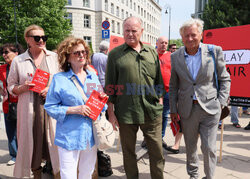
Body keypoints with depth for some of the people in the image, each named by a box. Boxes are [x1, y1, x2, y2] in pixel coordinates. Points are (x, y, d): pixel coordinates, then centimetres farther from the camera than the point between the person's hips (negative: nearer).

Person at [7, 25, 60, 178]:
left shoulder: (54, 57, 6)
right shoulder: (18, 61, 6)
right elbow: (11, 87, 10)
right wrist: (23, 87, -11)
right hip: (29, 109, 1)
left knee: (54, 143, 2)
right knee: (32, 143, 8)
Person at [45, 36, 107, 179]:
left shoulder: (93, 76, 10)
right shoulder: (59, 79, -5)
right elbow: (50, 107, -8)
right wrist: (75, 110, -19)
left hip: (91, 134, 5)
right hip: (70, 135, -4)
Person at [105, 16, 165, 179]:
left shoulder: (152, 52, 9)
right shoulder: (115, 54, 1)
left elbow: (159, 80, 14)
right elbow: (110, 86, 1)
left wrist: (160, 102, 9)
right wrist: (111, 112, -2)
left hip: (152, 111, 2)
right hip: (126, 112, -1)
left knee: (157, 151, 10)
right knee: (128, 151, 14)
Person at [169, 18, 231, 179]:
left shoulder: (214, 51, -2)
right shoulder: (175, 57, 2)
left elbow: (225, 79, 4)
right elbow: (173, 86, 8)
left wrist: (221, 103, -6)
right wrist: (173, 110, 5)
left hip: (209, 108, -2)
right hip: (187, 110, 2)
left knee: (209, 148, 1)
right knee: (190, 146, 16)